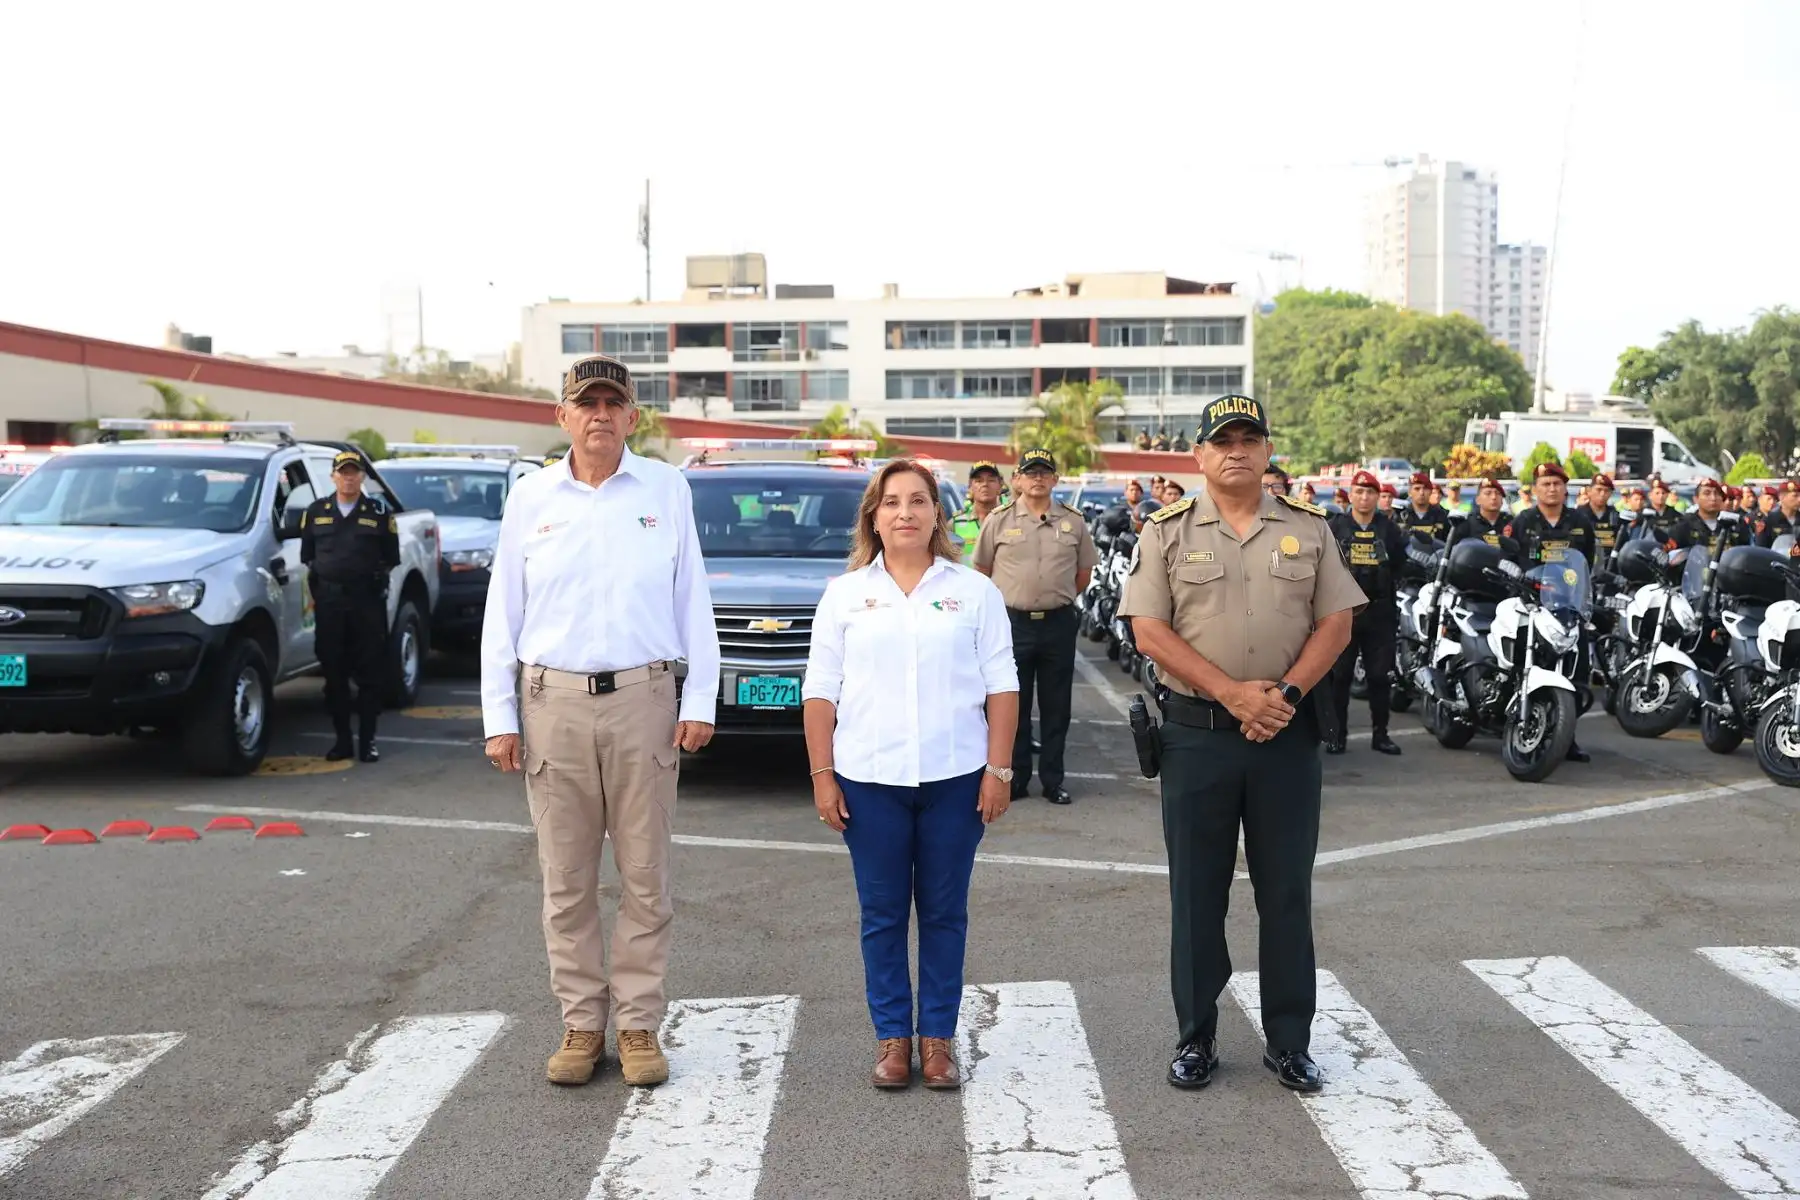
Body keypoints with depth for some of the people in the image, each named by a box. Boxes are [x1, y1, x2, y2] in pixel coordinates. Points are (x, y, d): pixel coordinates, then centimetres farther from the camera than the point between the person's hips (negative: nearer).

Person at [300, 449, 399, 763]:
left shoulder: (379, 514, 5)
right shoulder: (316, 512, 11)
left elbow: (391, 558, 8)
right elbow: (306, 555, 15)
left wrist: (377, 578, -2)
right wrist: (315, 587, 8)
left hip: (368, 600, -2)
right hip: (329, 599, 2)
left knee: (369, 673, -1)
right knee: (334, 673, 5)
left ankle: (368, 740, 6)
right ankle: (341, 739, 13)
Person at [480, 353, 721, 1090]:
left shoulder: (666, 490, 5)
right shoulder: (531, 497, 7)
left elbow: (693, 601, 5)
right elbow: (502, 612, 8)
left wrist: (700, 700, -1)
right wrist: (499, 718, 2)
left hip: (643, 699, -1)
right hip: (555, 702, 1)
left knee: (645, 877, 3)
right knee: (567, 880, 6)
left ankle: (638, 1024, 14)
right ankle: (581, 1024, 17)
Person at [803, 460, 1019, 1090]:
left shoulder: (974, 591, 6)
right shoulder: (845, 594, 8)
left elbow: (1001, 687, 4)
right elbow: (821, 691, 5)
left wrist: (998, 769, -3)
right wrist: (822, 775, -1)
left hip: (954, 778, 0)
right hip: (869, 779, 1)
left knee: (945, 913, 6)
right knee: (882, 914, 6)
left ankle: (938, 1038, 15)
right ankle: (892, 1037, 16)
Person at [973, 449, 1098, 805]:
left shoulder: (1073, 522, 5)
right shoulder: (999, 520, 0)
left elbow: (1084, 572, 14)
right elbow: (982, 571, 6)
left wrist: (1058, 598, 11)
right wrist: (1014, 600, 7)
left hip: (1059, 624, 1)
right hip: (1012, 623, -1)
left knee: (1056, 707, 7)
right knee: (1013, 706, 5)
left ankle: (1053, 781, 16)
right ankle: (1014, 778, 14)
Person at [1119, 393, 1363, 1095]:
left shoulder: (1309, 530, 8)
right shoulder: (1168, 533, 2)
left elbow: (1336, 622, 3)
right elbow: (1149, 629, -6)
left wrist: (1284, 693, -12)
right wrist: (1233, 692, -15)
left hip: (1288, 731, 1)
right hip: (1197, 732, -1)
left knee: (1287, 892, 7)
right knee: (1197, 893, 6)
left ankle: (1289, 1043, 18)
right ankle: (1196, 1038, 18)